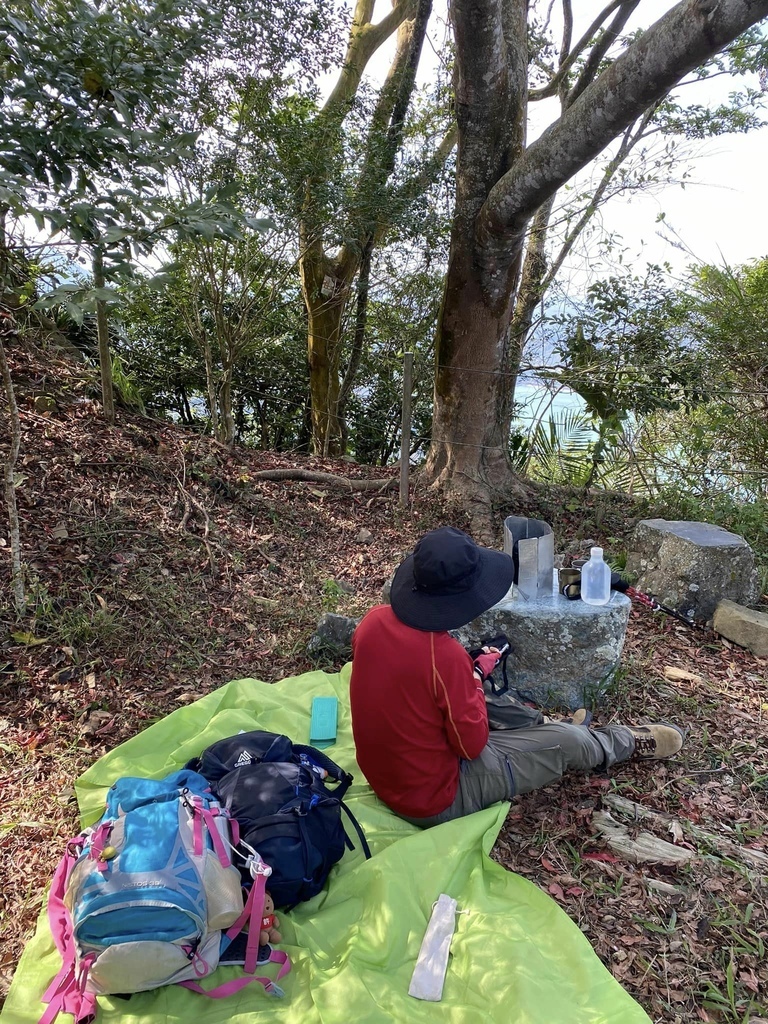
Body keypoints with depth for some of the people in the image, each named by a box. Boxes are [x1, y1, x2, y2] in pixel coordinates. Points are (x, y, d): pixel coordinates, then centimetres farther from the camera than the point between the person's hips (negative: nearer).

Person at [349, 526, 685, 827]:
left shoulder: (374, 620, -11)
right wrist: (476, 675, -7)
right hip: (434, 799, -6)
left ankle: (546, 726, 47)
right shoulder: (444, 655, -33)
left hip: (381, 773, 7)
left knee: (498, 706, 24)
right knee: (567, 742, 9)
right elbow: (472, 744, -19)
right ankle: (632, 743, 36)